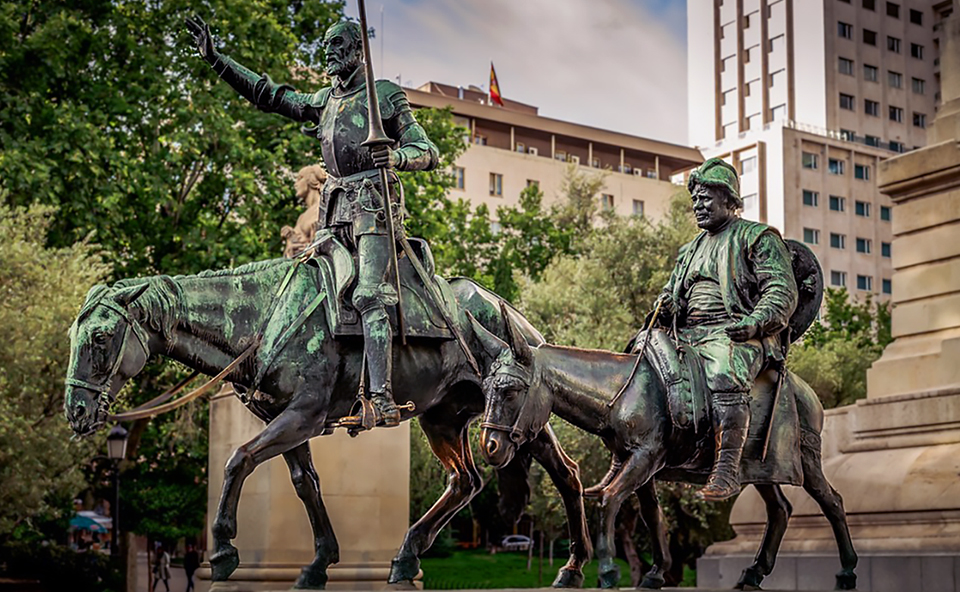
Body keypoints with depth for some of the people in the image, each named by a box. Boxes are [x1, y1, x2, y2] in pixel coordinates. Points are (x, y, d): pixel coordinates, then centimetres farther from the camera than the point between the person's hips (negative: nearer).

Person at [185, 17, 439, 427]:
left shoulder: (386, 96, 5)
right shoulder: (324, 101, 22)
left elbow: (429, 152, 1)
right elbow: (268, 95, 25)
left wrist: (395, 156, -22)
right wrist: (214, 58, 22)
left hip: (372, 204, -7)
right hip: (334, 211, 7)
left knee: (368, 294, -21)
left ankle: (381, 396, -29)